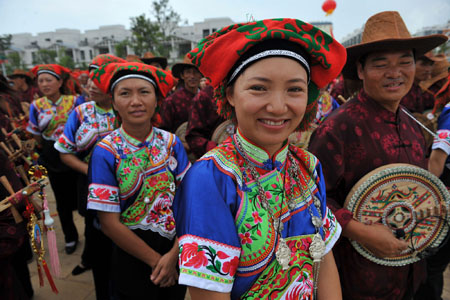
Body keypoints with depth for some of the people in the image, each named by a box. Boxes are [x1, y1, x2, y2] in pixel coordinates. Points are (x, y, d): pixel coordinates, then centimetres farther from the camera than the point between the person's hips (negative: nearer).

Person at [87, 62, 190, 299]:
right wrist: (156, 261, -12)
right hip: (134, 258, -2)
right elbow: (109, 223, -14)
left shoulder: (171, 142, -7)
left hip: (179, 248, 3)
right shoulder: (106, 152, -14)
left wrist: (175, 254, -16)